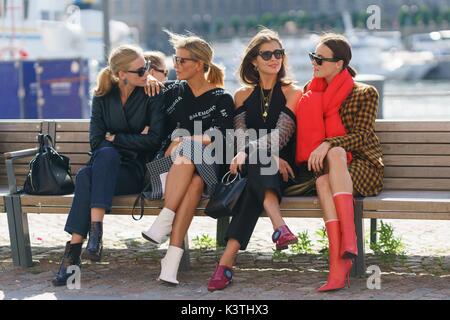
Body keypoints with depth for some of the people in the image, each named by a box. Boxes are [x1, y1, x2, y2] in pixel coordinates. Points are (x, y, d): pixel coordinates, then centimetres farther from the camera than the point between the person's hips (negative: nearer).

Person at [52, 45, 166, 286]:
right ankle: (73, 250, -38)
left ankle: (96, 228, -43)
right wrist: (133, 140, -9)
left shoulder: (151, 97, 0)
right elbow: (96, 141, 1)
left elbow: (154, 140, -11)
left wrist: (114, 138, -7)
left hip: (136, 171, -2)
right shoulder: (102, 98, 8)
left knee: (106, 153, -35)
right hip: (106, 167, 2)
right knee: (85, 175, -34)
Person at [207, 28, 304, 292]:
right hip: (251, 166, 2)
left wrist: (248, 153, -26)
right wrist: (270, 158, -20)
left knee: (255, 167, -37)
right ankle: (279, 226, -61)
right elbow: (241, 136, 0)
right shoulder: (243, 95, 17)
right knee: (258, 166, -37)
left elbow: (281, 134, -9)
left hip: (282, 170, -1)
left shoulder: (293, 93, 8)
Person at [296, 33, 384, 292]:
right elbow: (309, 134, 20)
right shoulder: (313, 93, 18)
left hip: (364, 167, -3)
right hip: (326, 166, 3)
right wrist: (316, 152, -2)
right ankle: (339, 268, -51)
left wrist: (329, 145, -23)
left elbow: (361, 135, -8)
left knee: (336, 154, -37)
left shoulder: (365, 93, 3)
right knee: (323, 181, -36)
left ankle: (348, 237, -51)